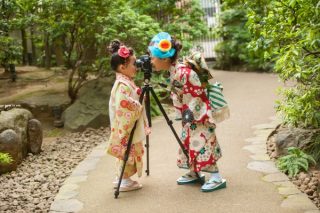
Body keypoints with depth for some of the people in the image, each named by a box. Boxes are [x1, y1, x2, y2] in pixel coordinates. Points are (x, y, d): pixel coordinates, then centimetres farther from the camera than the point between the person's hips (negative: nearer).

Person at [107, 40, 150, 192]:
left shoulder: (126, 82, 10)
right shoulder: (123, 85, -22)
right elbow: (124, 105, -29)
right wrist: (139, 106, -20)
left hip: (132, 125, 10)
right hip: (126, 126, -10)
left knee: (127, 153, 18)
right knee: (127, 152, 0)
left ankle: (122, 178, 28)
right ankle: (125, 181, 11)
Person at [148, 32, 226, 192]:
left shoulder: (183, 72, -26)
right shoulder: (173, 70, 3)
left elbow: (198, 93, -23)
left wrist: (190, 112, -22)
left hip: (198, 114, -9)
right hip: (189, 115, 9)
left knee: (201, 145, -6)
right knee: (190, 143, 16)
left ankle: (217, 178, 2)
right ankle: (194, 173, 30)